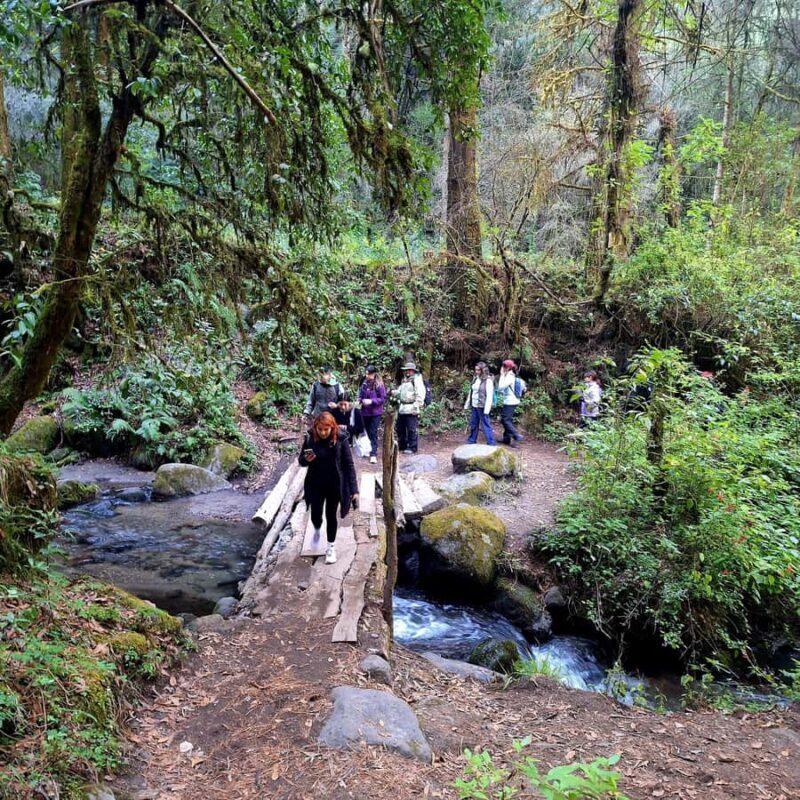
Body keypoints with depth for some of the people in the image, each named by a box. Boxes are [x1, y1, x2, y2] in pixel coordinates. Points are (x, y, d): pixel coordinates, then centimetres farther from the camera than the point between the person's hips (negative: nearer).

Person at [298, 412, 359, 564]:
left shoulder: (341, 440, -16)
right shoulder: (310, 439, -11)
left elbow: (349, 465, -13)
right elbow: (301, 461, 2)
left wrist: (354, 489, -16)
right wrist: (306, 460, -23)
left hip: (335, 485, -1)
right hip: (316, 485, 1)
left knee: (331, 515, 10)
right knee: (315, 515, 5)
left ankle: (331, 547, 30)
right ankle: (317, 530, 42)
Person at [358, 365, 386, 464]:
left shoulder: (379, 385, -10)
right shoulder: (365, 383, 3)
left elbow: (383, 399, -10)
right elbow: (360, 395, 13)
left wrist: (371, 401, -20)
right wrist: (362, 400, -8)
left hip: (375, 412, -5)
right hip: (365, 411, 5)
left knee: (373, 433, -8)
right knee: (368, 432, 15)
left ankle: (373, 454, -9)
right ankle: (369, 450, 30)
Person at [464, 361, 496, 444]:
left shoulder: (488, 380, -10)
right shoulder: (476, 379, 12)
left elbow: (489, 396, -15)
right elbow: (471, 392, 18)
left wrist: (486, 409, -20)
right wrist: (467, 404, 18)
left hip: (482, 407, -7)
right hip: (474, 406, 7)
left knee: (486, 425, -4)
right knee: (473, 424, 15)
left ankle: (491, 443, 1)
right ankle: (471, 441, 27)